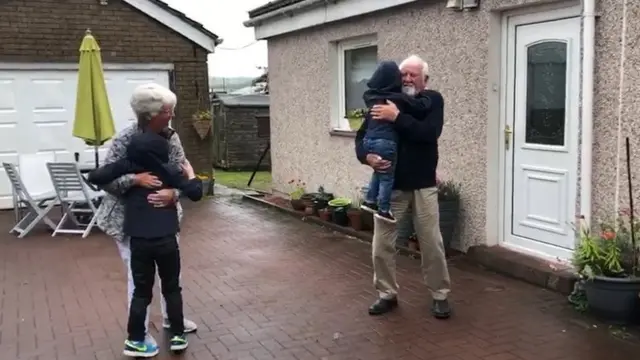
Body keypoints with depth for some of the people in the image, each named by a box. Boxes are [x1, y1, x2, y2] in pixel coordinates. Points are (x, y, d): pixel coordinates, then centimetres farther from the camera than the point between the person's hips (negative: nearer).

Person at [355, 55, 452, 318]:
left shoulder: (433, 100, -2)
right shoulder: (383, 102, 3)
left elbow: (430, 133, -20)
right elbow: (361, 136, 3)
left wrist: (397, 117, -27)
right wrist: (367, 157, -18)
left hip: (423, 186, -2)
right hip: (389, 185, 2)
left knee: (432, 245, 6)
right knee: (381, 245, 5)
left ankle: (440, 295, 23)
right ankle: (387, 294, 22)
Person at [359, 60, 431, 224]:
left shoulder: (370, 95, 8)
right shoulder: (400, 98, -5)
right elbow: (423, 107, -1)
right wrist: (426, 96, 17)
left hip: (368, 140, 6)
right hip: (386, 142, -6)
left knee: (379, 171, 26)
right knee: (387, 176, 7)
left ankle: (369, 201, 26)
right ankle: (383, 210, 12)